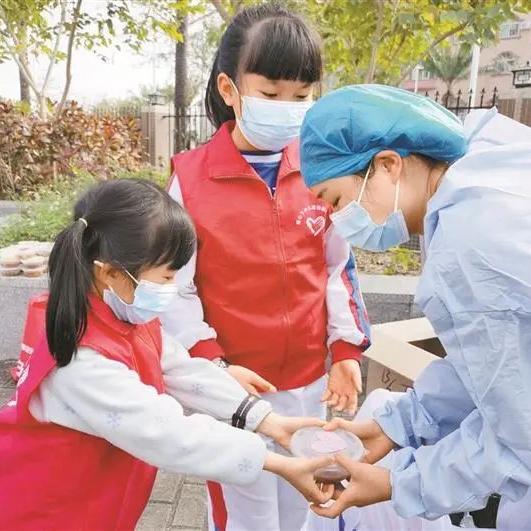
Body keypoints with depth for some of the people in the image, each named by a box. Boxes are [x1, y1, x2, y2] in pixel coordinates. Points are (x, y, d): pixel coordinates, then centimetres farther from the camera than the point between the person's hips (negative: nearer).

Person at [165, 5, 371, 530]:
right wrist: (211, 365, -15)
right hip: (232, 386, -3)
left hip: (311, 381, 4)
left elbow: (339, 268, 6)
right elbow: (173, 289, -9)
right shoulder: (190, 177, -12)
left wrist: (347, 348, 2)